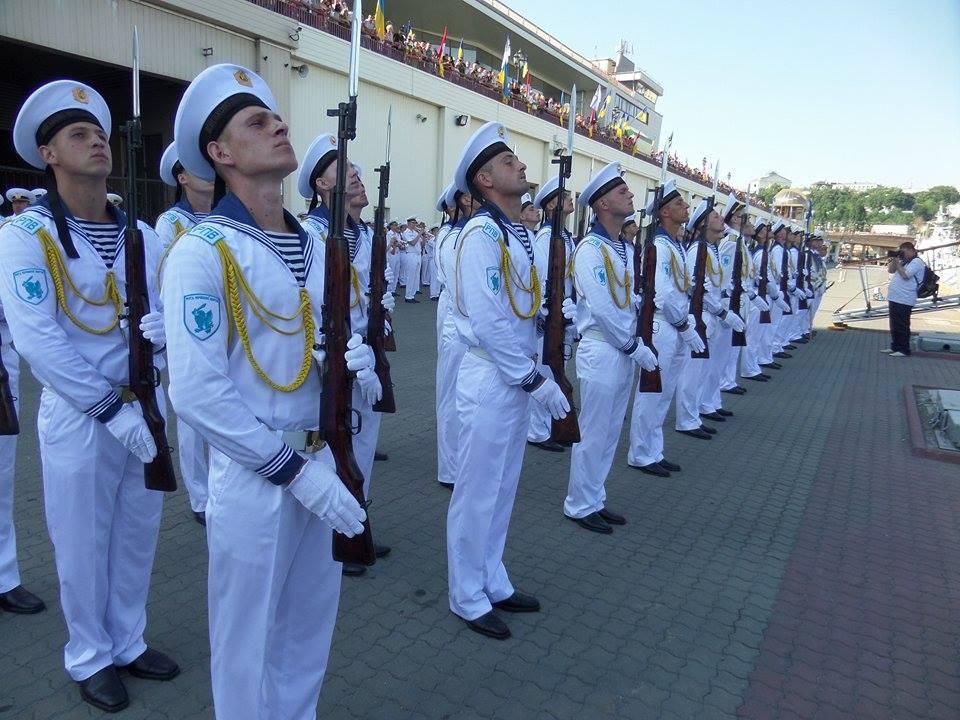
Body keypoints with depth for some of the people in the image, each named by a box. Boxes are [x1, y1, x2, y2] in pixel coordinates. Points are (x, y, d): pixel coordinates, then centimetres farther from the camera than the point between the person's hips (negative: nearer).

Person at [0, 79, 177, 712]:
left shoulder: (143, 235, 5)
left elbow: (169, 311, 6)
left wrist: (159, 329, -18)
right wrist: (110, 409, -19)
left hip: (145, 406, 4)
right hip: (77, 415, -4)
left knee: (138, 534, 15)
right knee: (83, 544, 10)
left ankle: (129, 642, 36)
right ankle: (90, 657, 32)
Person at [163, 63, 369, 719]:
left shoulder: (317, 246, 6)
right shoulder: (202, 252, -15)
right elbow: (197, 393, -20)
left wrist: (358, 356, -8)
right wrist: (293, 468, -19)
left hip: (325, 464, 7)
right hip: (255, 479, -6)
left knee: (310, 633, 23)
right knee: (249, 645, 14)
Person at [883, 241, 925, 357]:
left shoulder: (917, 262, -9)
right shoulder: (904, 261, 18)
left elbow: (905, 275, -20)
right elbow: (890, 270, 19)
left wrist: (897, 262, -11)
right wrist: (894, 259, 4)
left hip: (903, 300, -9)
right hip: (894, 298, 9)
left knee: (902, 326, -6)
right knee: (894, 325, 14)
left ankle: (904, 350, -2)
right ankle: (895, 347, 22)